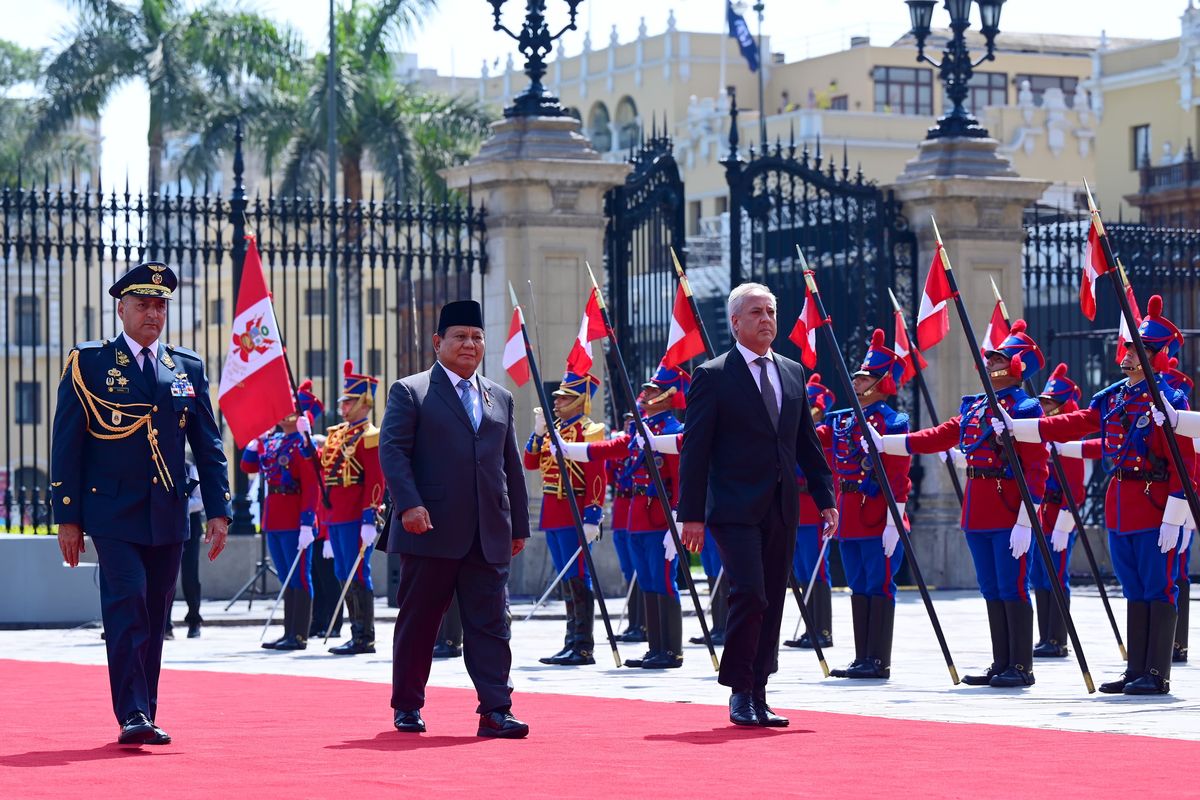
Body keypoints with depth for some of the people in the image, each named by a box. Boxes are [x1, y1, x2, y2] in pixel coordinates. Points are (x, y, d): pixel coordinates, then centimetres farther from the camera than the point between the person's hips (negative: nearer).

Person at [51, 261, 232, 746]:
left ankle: (145, 715, 13)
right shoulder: (89, 363, 1)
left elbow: (208, 445, 11)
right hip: (113, 513, -4)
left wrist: (218, 510, 2)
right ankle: (132, 715, -15)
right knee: (127, 604, -15)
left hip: (168, 516, 4)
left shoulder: (188, 369, 11)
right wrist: (68, 517, -5)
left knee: (155, 618, 7)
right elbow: (66, 445, -1)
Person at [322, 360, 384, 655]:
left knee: (357, 576, -7)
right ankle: (358, 633, 16)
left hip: (356, 518, -9)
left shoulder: (370, 437, -9)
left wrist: (369, 520, -20)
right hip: (335, 517, 9)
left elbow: (376, 481, -16)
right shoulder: (336, 434, 18)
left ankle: (365, 638, -4)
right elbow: (321, 467, 20)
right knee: (344, 576, 10)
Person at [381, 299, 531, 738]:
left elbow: (512, 465, 19)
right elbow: (392, 451, -6)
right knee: (417, 623, 5)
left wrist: (519, 524, 14)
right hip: (431, 533, -4)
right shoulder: (409, 392, 2)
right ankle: (407, 708, 16)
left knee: (490, 625, -2)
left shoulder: (500, 398, 17)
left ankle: (495, 711, -3)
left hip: (488, 537, 4)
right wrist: (409, 504, -19)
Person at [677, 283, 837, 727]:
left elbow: (808, 444, 18)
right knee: (750, 595, -14)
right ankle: (740, 692, -2)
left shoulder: (792, 373, 14)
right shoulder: (713, 377, -3)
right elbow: (694, 451, -5)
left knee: (772, 603, 6)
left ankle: (758, 696, 12)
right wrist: (692, 514, -10)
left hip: (781, 510, 6)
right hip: (735, 508, -6)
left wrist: (825, 499, 11)